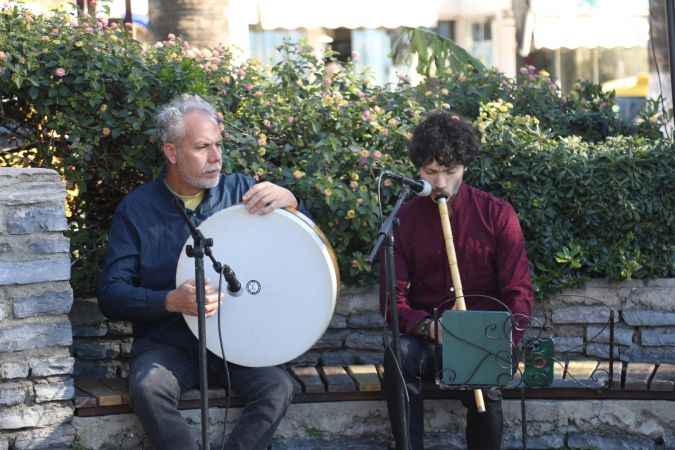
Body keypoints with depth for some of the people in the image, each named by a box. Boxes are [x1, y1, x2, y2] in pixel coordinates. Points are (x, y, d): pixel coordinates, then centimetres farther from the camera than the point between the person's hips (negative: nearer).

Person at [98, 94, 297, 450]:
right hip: (167, 343, -1)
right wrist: (172, 301, -24)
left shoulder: (238, 190, 4)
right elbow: (111, 295, -5)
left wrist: (289, 202, -22)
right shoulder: (136, 209, -1)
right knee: (147, 388, -33)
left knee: (278, 388, -27)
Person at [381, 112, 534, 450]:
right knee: (399, 356, -33)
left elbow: (519, 294, -5)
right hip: (425, 337, 1)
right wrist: (429, 327, -24)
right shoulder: (404, 220, 3)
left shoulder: (497, 215, -2)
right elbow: (393, 298, -2)